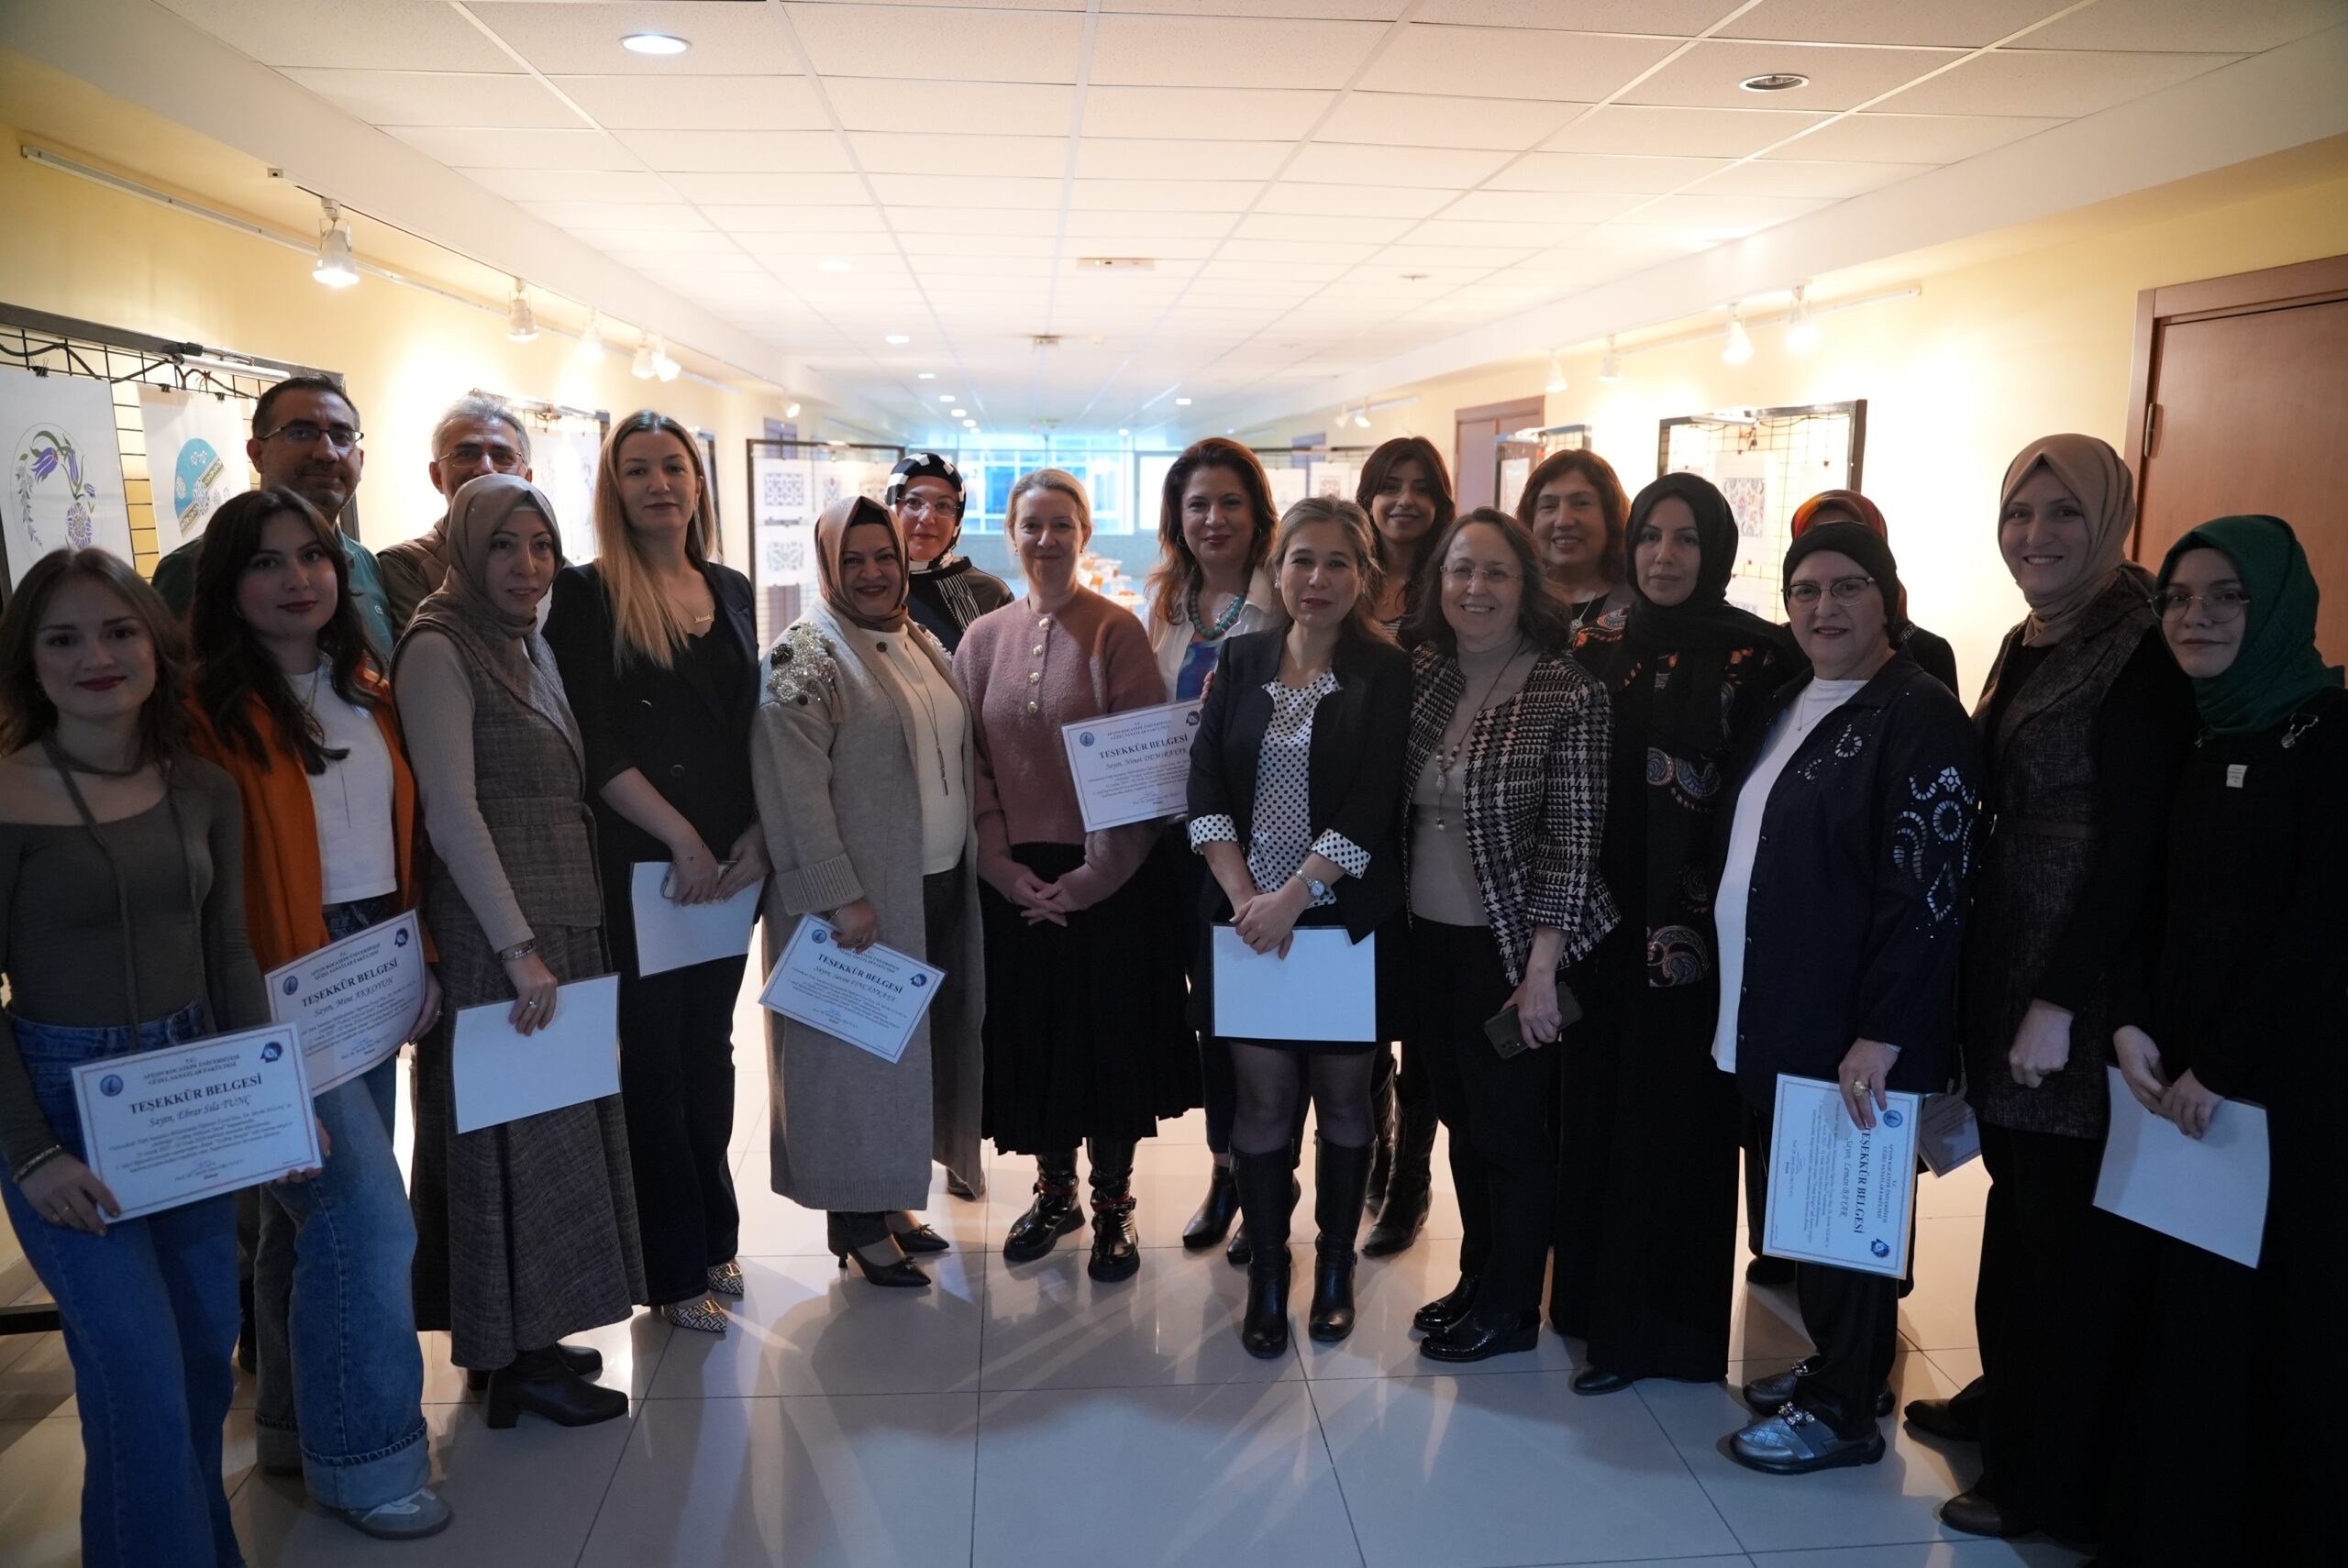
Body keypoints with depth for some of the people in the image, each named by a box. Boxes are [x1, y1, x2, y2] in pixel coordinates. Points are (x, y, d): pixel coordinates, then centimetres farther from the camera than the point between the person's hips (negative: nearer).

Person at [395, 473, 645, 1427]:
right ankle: (513, 1360, 13)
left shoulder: (531, 650, 15)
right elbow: (450, 811, -17)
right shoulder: (439, 650, -10)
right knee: (511, 1135, 0)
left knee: (556, 1127, 12)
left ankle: (528, 1334, 25)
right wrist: (518, 947, -20)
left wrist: (561, 936, 10)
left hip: (563, 926, 8)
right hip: (492, 933, -8)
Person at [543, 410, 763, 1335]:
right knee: (655, 1057, 4)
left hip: (732, 862, 5)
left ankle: (714, 1235, 29)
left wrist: (758, 834, -2)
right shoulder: (588, 594, -6)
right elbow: (596, 747, -12)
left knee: (709, 1046, 14)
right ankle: (676, 1267, 17)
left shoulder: (732, 592, 10)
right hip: (640, 863, -5)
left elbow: (756, 727, 11)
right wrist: (684, 841, -13)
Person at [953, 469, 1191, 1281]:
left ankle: (1113, 1202, 22)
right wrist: (1005, 868, -7)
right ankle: (1054, 1188, 30)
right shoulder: (984, 638, 6)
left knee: (1112, 1032, 5)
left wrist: (1095, 872, -13)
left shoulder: (1116, 631, -5)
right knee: (1028, 1031, 10)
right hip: (1013, 881, 3)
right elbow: (969, 763, 4)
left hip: (1105, 876, -3)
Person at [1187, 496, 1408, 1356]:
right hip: (1248, 919, 2)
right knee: (1263, 1098, 5)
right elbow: (1204, 788, 0)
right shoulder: (1241, 661, 5)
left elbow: (1373, 807, -12)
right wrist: (1245, 897, -11)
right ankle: (1265, 1276, 19)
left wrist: (1292, 899, -18)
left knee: (1343, 1094, 9)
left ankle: (1335, 1268, 27)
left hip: (1348, 922, -2)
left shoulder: (1387, 674, -4)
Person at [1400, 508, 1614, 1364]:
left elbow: (1573, 841, -14)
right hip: (1429, 940, 5)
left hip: (1510, 949, -5)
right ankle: (1477, 1279, 36)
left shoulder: (1568, 693, -13)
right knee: (1462, 1120, 18)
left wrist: (1541, 969, -15)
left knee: (1511, 1129, 8)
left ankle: (1510, 1308, 27)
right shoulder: (1420, 671, 2)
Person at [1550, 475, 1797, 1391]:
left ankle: (1660, 1324, 18)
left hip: (1697, 927, -4)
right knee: (1596, 1105, 11)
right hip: (1604, 919, 4)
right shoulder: (1597, 647, 7)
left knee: (1676, 1115, 3)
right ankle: (1595, 1296, 27)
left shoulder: (1761, 656, -6)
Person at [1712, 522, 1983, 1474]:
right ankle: (1831, 1365, 34)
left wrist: (1882, 1035, -22)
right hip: (1774, 1015, 8)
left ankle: (1845, 1412, 21)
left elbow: (1928, 892, -20)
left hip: (1851, 1032, -8)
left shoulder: (1919, 716, -14)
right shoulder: (1787, 708, 12)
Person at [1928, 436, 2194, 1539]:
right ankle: (2005, 1398, 33)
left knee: (2049, 1227, 2)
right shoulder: (2027, 644, 11)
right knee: (2017, 1194, 17)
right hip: (2002, 966, 7)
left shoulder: (2142, 653, -13)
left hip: (2078, 984, -7)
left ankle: (2045, 1477, 17)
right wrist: (1995, 984, 12)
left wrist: (2061, 999, -19)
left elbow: (2132, 840, -18)